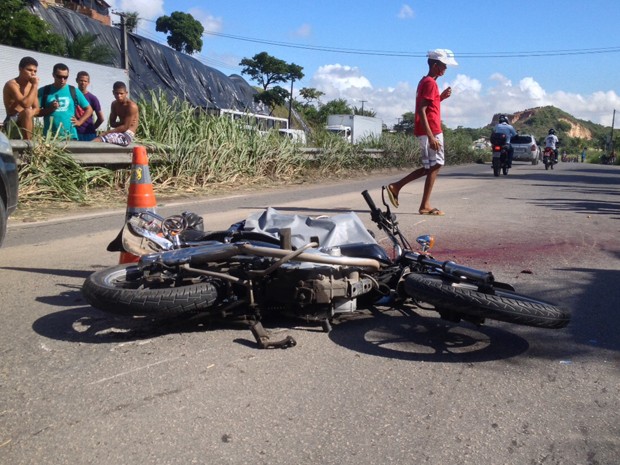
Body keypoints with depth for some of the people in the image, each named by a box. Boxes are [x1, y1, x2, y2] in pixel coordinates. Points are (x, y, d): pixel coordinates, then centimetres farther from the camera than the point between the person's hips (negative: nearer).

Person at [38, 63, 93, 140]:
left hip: (70, 136, 1)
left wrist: (79, 121, 2)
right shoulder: (43, 91, 6)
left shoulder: (74, 91, 9)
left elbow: (89, 109, 14)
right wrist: (50, 109, -12)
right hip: (49, 136, -1)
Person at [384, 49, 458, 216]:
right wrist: (431, 137, -25)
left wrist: (441, 97, 13)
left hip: (430, 132, 10)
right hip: (431, 132, -10)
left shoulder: (426, 82, 18)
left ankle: (396, 186, 10)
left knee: (430, 167, 13)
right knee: (434, 166, -3)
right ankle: (425, 206, 1)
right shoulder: (430, 83, -12)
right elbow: (421, 111, -21)